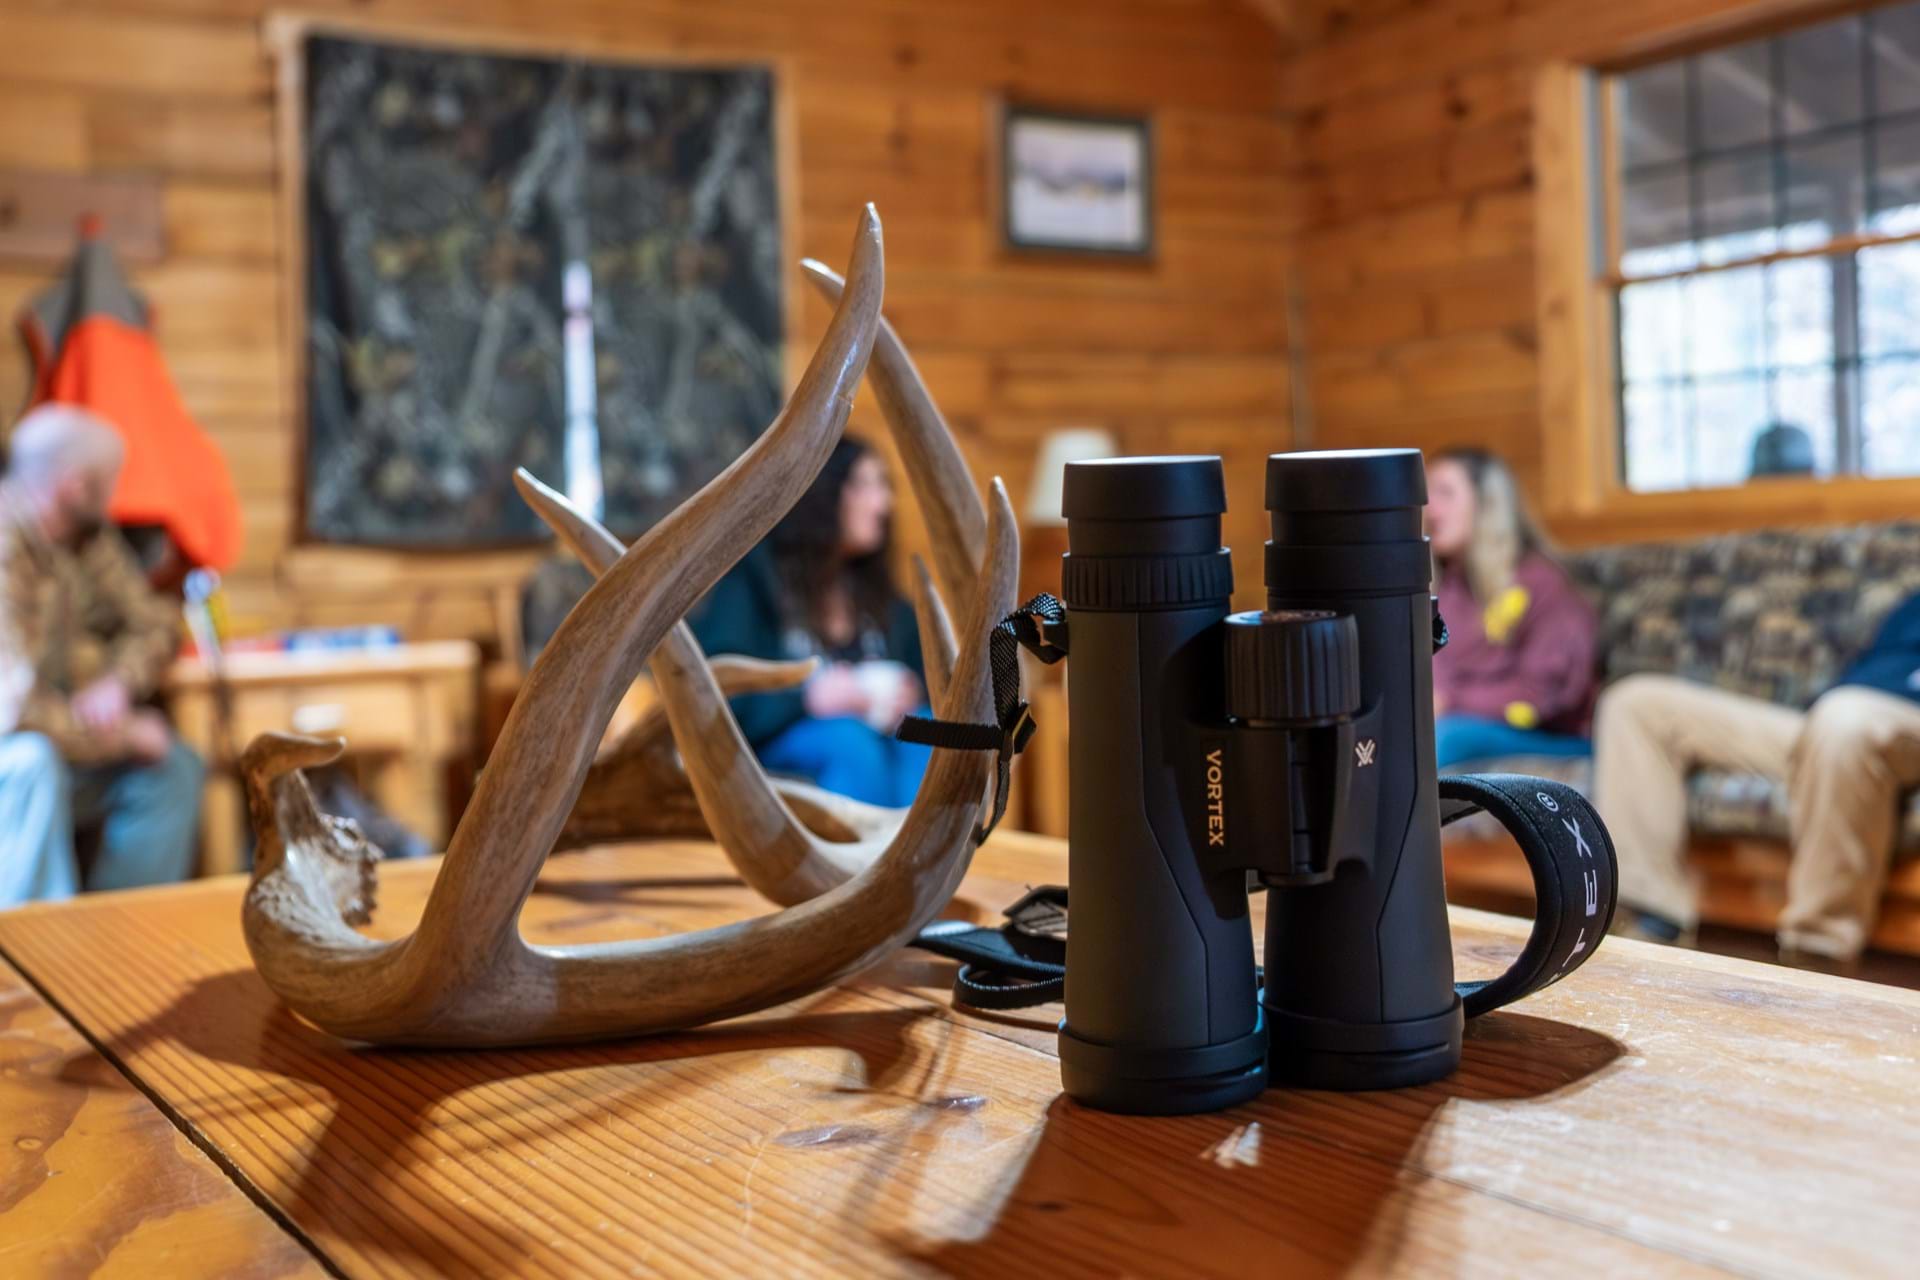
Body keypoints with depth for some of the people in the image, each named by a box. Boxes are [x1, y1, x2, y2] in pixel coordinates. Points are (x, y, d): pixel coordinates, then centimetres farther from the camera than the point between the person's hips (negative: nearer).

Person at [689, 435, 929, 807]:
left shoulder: (886, 602, 14)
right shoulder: (749, 580, -2)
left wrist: (905, 698, -8)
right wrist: (805, 698, -22)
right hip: (768, 755, -5)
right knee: (850, 739, -35)